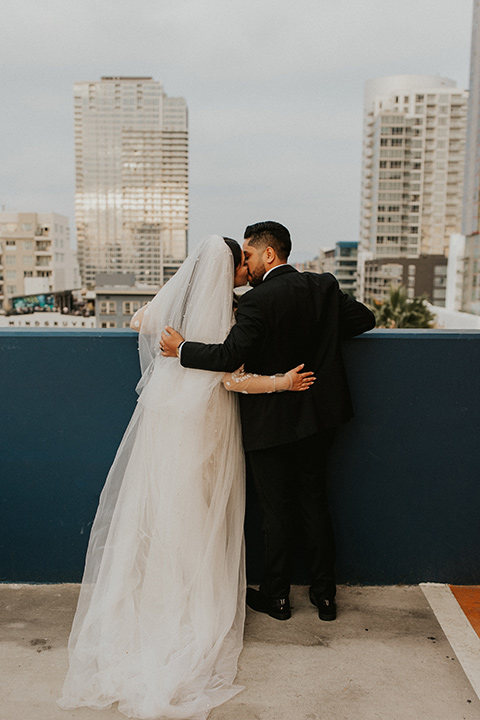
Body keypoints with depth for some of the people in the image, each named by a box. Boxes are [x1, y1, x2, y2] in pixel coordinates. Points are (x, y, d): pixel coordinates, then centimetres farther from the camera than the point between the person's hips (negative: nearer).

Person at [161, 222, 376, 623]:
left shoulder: (258, 301, -19)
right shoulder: (325, 286, 0)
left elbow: (229, 356, -25)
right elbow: (365, 319, 9)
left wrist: (182, 349, -11)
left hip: (271, 423, -6)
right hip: (318, 418, 6)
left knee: (276, 511, 9)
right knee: (316, 504, 16)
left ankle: (276, 596, 26)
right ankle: (325, 596, 27)